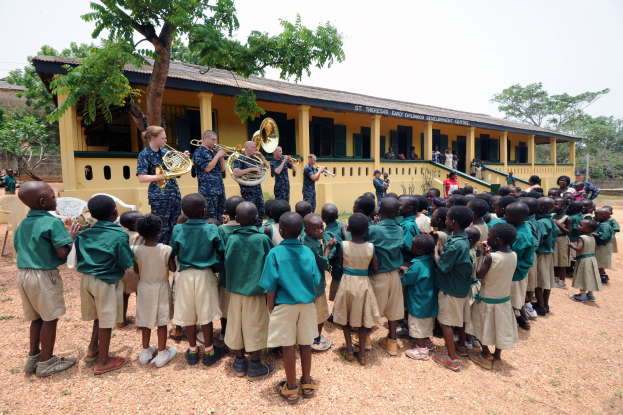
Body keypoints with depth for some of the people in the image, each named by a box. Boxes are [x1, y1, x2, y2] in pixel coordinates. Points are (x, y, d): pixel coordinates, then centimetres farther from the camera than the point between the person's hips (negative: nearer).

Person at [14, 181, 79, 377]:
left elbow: (19, 248, 16)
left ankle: (33, 357, 32)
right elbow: (63, 253, -20)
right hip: (44, 275, -8)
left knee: (37, 317, 21)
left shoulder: (23, 224, 8)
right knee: (50, 319, 6)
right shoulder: (53, 222, -17)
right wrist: (71, 236, -5)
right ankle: (46, 362, 18)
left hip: (23, 274, 8)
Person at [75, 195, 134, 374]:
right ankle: (103, 361, 20)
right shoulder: (119, 235, -17)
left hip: (87, 279, 7)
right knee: (106, 321, 7)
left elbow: (79, 259, 10)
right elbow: (126, 264, -15)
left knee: (99, 317, 25)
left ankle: (92, 349, 37)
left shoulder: (85, 233, 2)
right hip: (107, 282, -6)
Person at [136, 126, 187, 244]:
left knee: (175, 228, 13)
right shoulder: (145, 154, -8)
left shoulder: (165, 151, 10)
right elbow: (141, 178, -16)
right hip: (159, 197, -6)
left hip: (175, 193, 7)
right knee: (162, 229, -1)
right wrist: (161, 176, -25)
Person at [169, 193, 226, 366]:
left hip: (186, 275, 2)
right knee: (206, 314, 9)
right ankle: (209, 351, 22)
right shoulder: (212, 229, -13)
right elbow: (220, 251, -6)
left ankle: (193, 351, 28)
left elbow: (174, 253, 1)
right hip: (205, 275, -2)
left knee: (188, 314, 13)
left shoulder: (177, 230, -8)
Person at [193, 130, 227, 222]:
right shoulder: (199, 152, -4)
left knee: (220, 218, 11)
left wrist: (221, 156, 3)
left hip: (220, 190, 7)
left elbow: (222, 169, 17)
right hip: (208, 191, -7)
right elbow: (207, 168, -17)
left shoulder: (214, 151, 18)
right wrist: (218, 155, -10)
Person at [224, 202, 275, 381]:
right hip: (256, 290, -3)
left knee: (237, 324, 16)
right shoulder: (262, 239, -14)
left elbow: (226, 263, 1)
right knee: (254, 326, 8)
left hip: (235, 289, 3)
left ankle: (240, 362, 30)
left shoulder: (232, 239, -6)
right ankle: (255, 367, 19)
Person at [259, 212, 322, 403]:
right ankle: (307, 383, 30)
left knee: (288, 346, 9)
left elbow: (272, 285, -11)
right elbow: (315, 281, 0)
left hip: (285, 306, -3)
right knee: (305, 344, 14)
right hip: (307, 304, 3)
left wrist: (271, 307, 0)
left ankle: (291, 388, 22)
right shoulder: (308, 252, -4)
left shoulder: (275, 253, -13)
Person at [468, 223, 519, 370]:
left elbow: (479, 274, -19)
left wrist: (481, 255, -11)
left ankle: (485, 356, 28)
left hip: (487, 299, -5)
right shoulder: (513, 255, -8)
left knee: (483, 326, 15)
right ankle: (497, 357, 33)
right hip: (504, 298, 6)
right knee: (500, 328, 19)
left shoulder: (491, 257, -28)